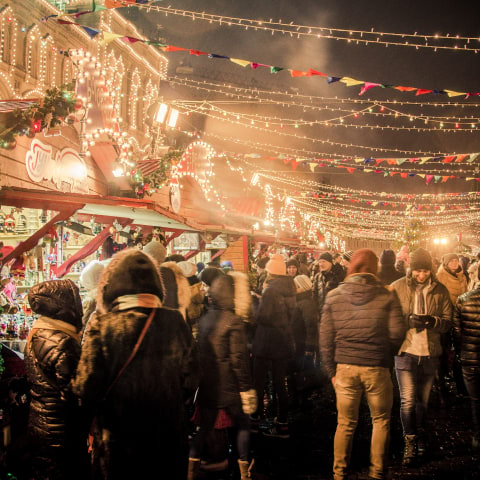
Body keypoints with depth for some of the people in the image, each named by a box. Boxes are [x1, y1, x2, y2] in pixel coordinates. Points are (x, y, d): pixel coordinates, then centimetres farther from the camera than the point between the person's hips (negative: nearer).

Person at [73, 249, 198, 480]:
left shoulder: (101, 325, -16)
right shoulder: (175, 322, -9)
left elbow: (86, 389, -16)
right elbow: (190, 379, -1)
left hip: (118, 437, -2)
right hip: (170, 436, 2)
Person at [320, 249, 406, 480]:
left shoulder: (333, 297, 1)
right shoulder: (387, 296, -5)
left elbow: (325, 339, 1)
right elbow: (397, 333, -8)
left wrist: (331, 370, 9)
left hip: (345, 368, 2)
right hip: (377, 368, -2)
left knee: (345, 424, 13)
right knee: (381, 421, 16)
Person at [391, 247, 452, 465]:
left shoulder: (440, 290, -1)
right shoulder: (398, 288, -6)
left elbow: (448, 323, 2)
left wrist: (432, 320, -19)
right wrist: (409, 320, -20)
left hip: (429, 353, 2)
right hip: (406, 352, -2)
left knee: (423, 400, 15)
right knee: (407, 401, -5)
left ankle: (420, 434, 34)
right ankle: (410, 441, 10)